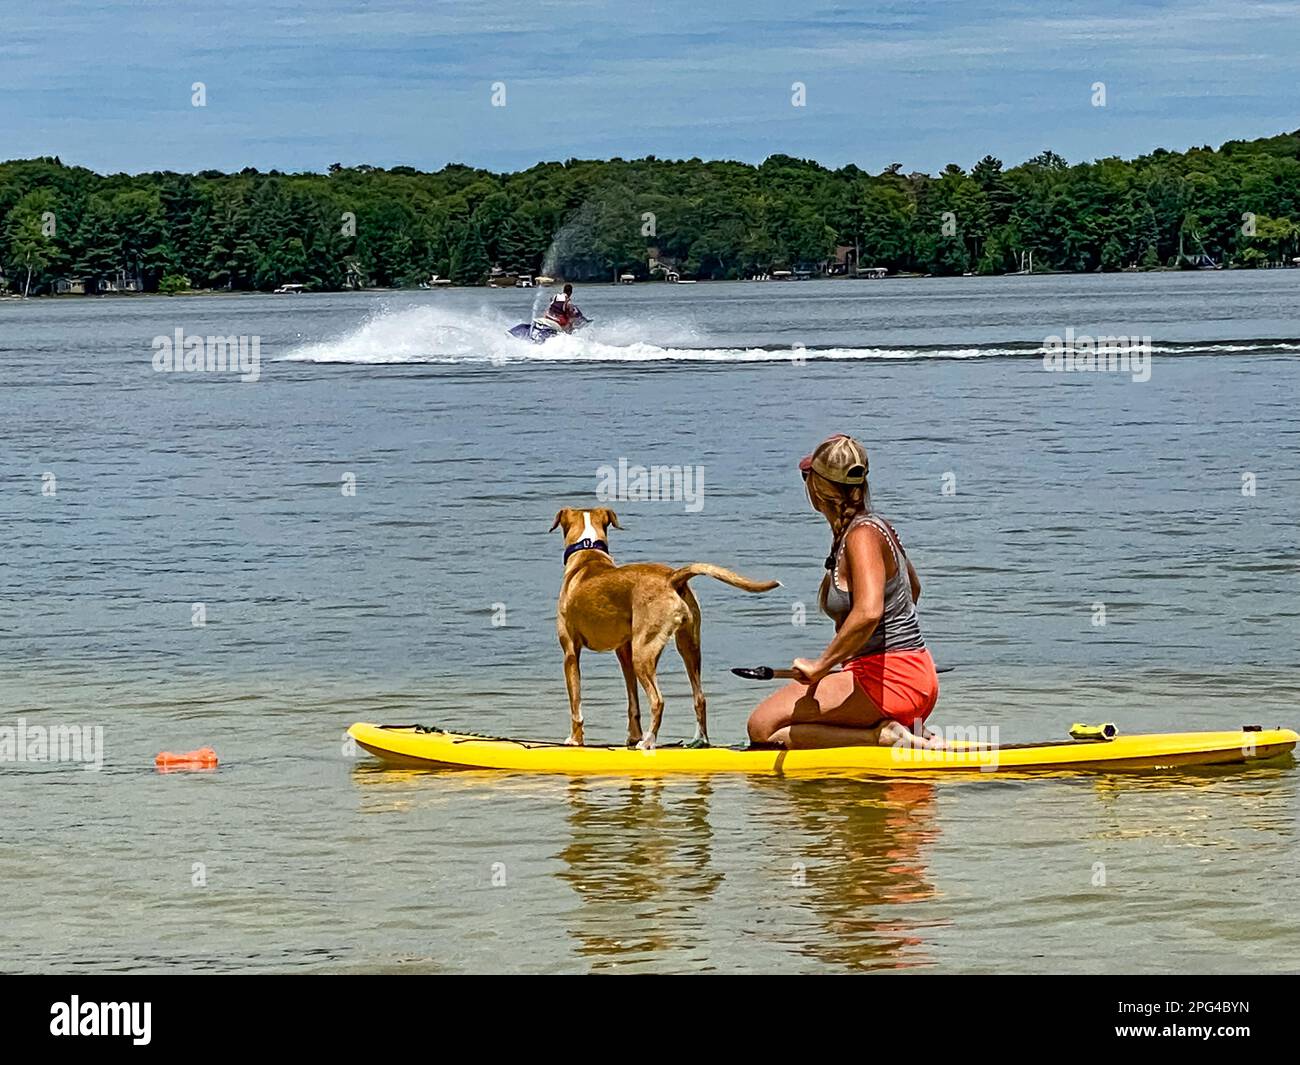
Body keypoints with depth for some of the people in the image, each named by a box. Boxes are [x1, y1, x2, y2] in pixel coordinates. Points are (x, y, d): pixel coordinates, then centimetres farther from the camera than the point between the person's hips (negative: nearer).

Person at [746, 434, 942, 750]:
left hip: (889, 682, -10)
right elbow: (913, 588, 32)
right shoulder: (875, 527, 13)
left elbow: (868, 612, -32)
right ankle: (905, 731, 8)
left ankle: (879, 735, -15)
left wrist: (822, 665, -24)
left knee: (763, 727, -12)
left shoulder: (862, 536, -16)